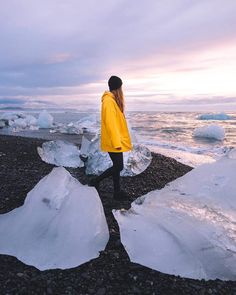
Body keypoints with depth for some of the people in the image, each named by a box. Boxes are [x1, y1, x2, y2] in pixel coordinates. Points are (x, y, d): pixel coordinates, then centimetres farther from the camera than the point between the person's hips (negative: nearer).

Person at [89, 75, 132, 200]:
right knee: (118, 166, -5)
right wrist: (117, 142, -22)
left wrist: (119, 140, 14)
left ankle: (117, 191, 22)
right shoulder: (109, 101, -16)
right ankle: (96, 181, 8)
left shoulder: (113, 100, 13)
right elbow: (110, 123, -21)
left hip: (117, 140, 10)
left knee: (117, 166, 12)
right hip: (113, 141, -10)